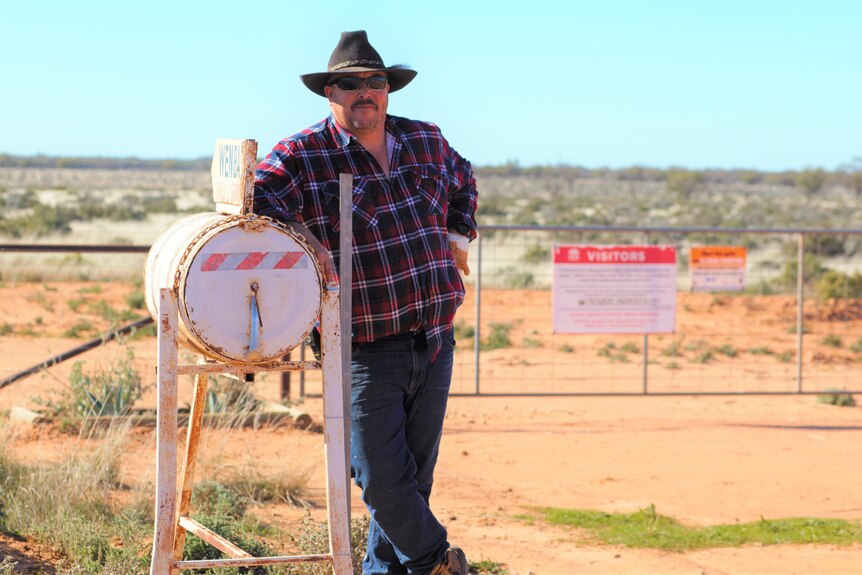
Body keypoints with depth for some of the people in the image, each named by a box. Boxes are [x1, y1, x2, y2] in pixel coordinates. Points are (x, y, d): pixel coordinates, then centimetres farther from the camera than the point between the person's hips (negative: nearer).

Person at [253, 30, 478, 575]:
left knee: (415, 474, 12)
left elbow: (463, 180, 32)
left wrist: (458, 235, 23)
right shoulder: (302, 157, -6)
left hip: (435, 340, 5)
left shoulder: (425, 140, 10)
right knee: (381, 479, -6)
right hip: (367, 349, -5)